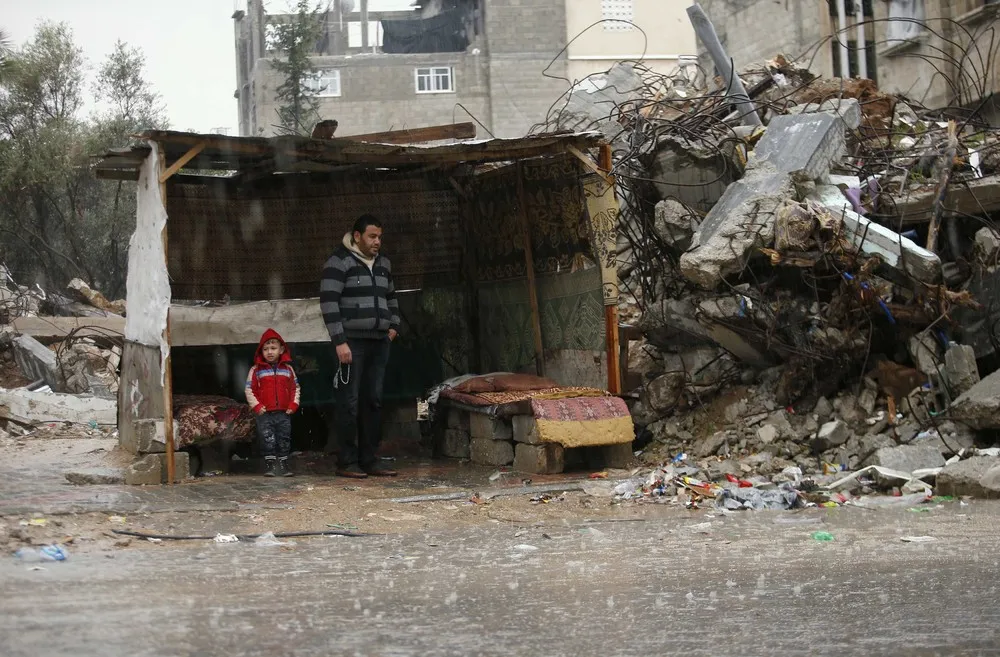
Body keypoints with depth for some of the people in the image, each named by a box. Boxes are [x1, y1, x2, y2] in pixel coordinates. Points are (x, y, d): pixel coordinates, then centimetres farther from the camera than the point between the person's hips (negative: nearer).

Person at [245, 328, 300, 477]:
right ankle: (270, 464, 2)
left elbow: (295, 388, 11)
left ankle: (283, 463, 14)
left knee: (284, 439, 6)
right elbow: (249, 389, -1)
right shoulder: (256, 370, 0)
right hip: (265, 414, -2)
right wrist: (257, 406, -10)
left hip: (284, 414, 2)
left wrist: (293, 404, 0)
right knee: (267, 439, -3)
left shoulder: (288, 369, 8)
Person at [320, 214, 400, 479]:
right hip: (352, 342, -7)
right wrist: (339, 341, -18)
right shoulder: (339, 262, -7)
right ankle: (347, 463, 0)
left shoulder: (383, 263, 16)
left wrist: (394, 325, 18)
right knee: (349, 403, -5)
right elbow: (329, 302, -13)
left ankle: (369, 461, 13)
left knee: (373, 401, 8)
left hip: (379, 342, 7)